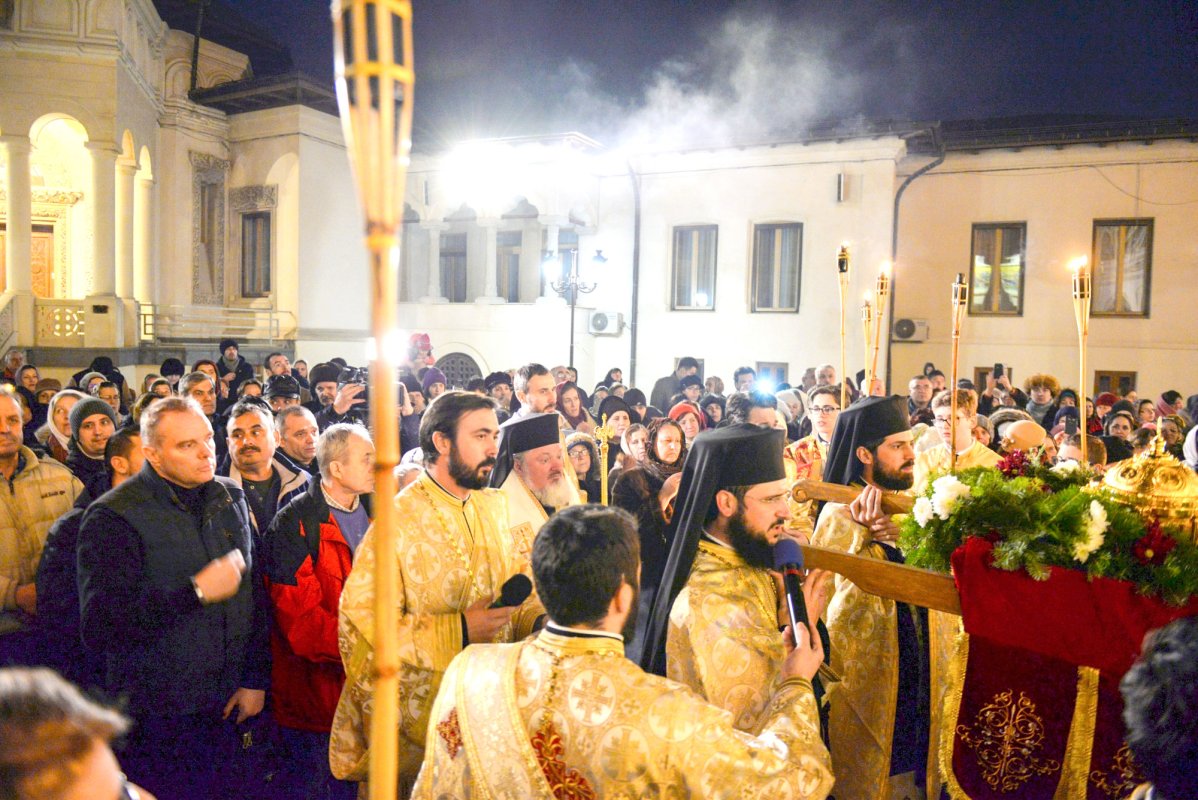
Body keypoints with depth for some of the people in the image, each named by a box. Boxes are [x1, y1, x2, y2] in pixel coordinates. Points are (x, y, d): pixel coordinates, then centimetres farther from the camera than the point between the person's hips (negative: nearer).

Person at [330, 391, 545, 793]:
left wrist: (538, 618, -9)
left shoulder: (494, 506, 4)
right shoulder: (400, 519, -17)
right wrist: (458, 630, -26)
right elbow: (361, 620, -20)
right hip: (419, 714, -5)